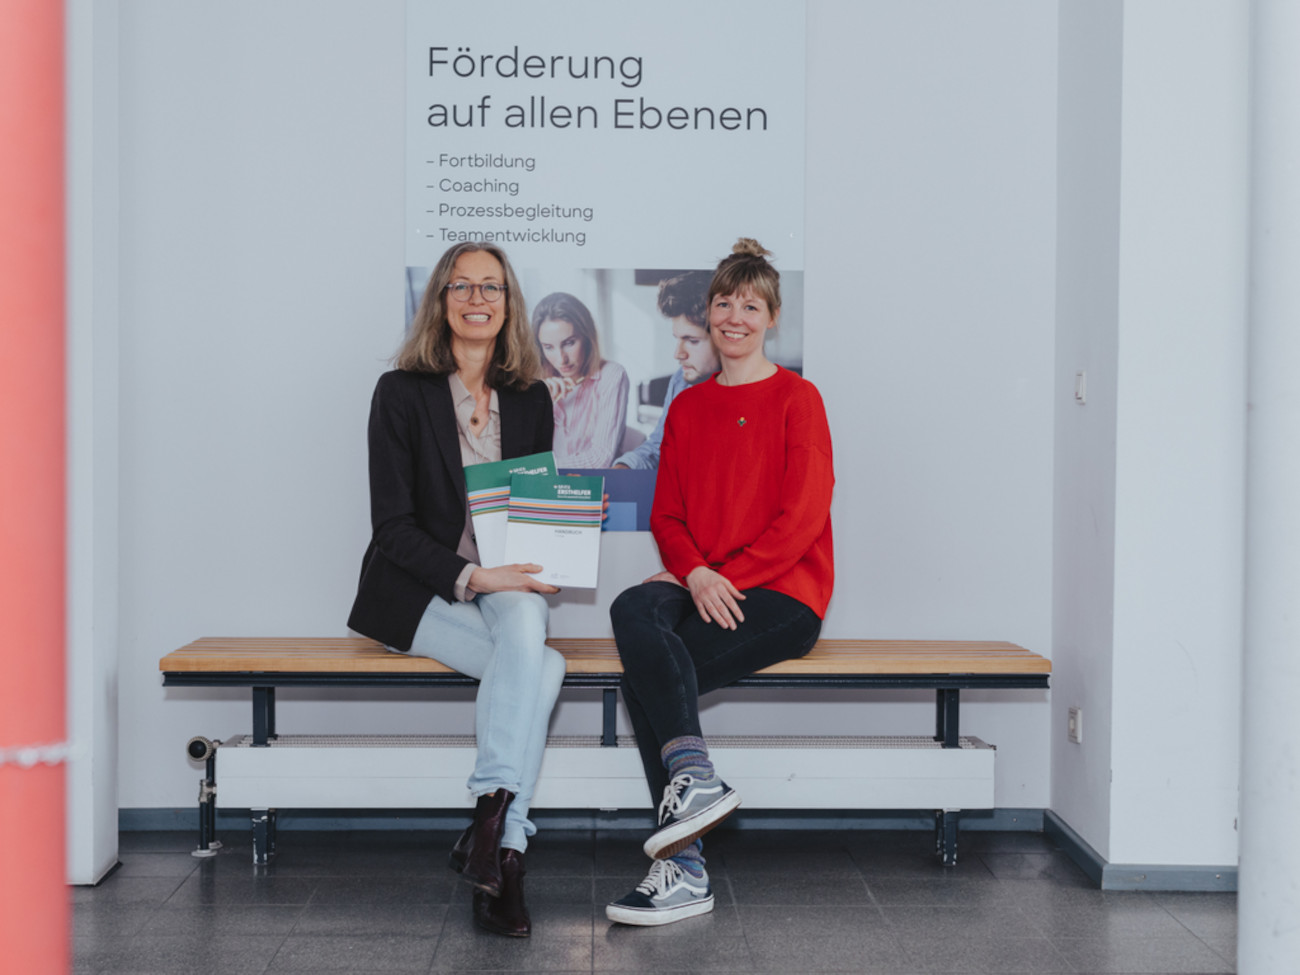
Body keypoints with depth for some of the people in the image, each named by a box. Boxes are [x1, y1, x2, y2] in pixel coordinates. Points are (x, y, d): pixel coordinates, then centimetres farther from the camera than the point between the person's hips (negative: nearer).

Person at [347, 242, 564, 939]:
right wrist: (470, 576, -20)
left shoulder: (530, 399, 12)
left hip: (505, 587, 3)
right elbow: (392, 525, -7)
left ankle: (490, 823, -40)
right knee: (541, 669, -29)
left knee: (524, 625, -35)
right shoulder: (402, 392, -1)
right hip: (417, 593, -3)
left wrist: (524, 569, -7)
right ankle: (505, 851, -30)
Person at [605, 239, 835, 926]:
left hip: (783, 593, -5)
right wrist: (694, 574, -8)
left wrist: (723, 578, -14)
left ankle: (684, 868, -26)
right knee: (634, 610, -31)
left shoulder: (797, 398, 2)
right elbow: (666, 514, 13)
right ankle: (695, 777, -37)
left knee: (645, 676, -27)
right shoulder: (688, 407, 18)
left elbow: (802, 517, -7)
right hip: (700, 586, 5)